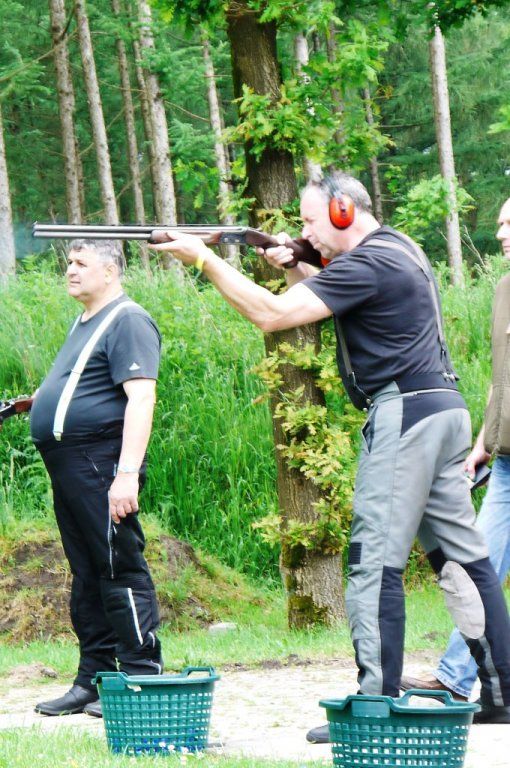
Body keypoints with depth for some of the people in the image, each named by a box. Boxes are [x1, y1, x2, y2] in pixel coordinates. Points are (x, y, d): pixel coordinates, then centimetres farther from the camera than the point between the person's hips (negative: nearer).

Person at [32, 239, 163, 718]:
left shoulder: (127, 321, -10)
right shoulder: (85, 322, 20)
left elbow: (140, 397, -19)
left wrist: (127, 473, -26)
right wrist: (37, 402, 17)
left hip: (101, 464, -10)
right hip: (69, 468, 10)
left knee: (119, 569, -8)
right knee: (87, 576, 12)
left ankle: (142, 679, -6)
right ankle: (92, 682, 16)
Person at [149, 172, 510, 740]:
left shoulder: (368, 263, -13)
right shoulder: (398, 249, 18)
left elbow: (271, 315, -19)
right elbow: (335, 304, 29)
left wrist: (204, 258, -14)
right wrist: (295, 270, 12)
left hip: (405, 413, -10)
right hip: (443, 410, 10)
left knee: (374, 561, -10)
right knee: (464, 555, 10)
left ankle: (376, 705, -14)